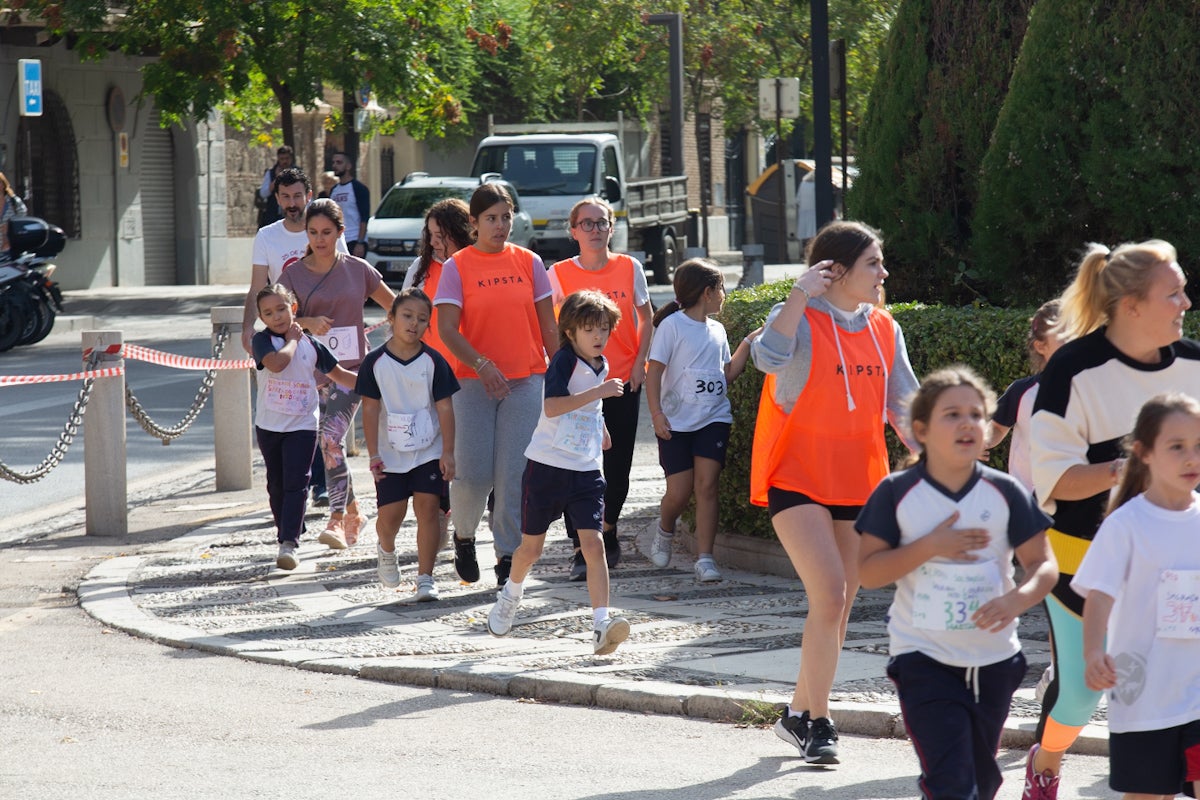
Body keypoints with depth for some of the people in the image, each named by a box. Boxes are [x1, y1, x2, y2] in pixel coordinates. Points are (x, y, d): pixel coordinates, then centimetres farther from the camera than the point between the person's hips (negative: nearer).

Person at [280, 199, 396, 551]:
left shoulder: (357, 270, 2)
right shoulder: (294, 274, 3)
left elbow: (395, 307, 11)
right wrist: (308, 323, -25)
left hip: (351, 369, -3)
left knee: (331, 438, -19)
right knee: (330, 445, 9)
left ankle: (338, 521, -20)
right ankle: (353, 512, 27)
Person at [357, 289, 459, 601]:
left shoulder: (433, 361, -3)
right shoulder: (375, 362, -4)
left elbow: (445, 407, -2)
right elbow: (370, 409, -3)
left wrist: (448, 452, -7)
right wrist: (373, 454, -8)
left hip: (429, 452, 0)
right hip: (390, 454, 0)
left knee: (427, 510, -6)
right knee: (390, 513, 0)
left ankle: (425, 578, 0)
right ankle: (386, 550, 35)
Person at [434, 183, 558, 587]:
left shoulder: (528, 262, 7)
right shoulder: (457, 267, 0)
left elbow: (548, 325, 11)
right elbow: (447, 329, -7)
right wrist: (482, 365, -20)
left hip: (526, 382, 2)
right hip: (473, 382, -2)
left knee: (514, 474, -2)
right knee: (474, 473, -5)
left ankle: (509, 557, 6)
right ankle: (463, 535, 23)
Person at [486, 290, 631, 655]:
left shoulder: (600, 366, 10)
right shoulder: (565, 360, -13)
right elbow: (552, 406, -30)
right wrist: (598, 392, -33)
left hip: (586, 470, 5)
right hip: (547, 465, -5)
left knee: (593, 543, -12)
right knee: (531, 547, 10)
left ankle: (602, 625, -19)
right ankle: (510, 596, 41)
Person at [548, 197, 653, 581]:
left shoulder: (630, 269, 2)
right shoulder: (559, 274, -1)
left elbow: (645, 319, 13)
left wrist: (639, 362, 2)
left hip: (623, 381, 1)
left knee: (618, 468, 6)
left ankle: (608, 534, 30)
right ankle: (582, 550, -3)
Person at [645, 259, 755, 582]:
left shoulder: (717, 330, 15)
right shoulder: (673, 325, -4)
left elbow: (728, 374, 20)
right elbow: (654, 371, -8)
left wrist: (748, 343, 12)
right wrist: (656, 413, -17)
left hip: (713, 419, 4)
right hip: (677, 421, -4)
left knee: (706, 485, -10)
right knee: (679, 492, -3)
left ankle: (705, 558, -12)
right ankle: (665, 531, 31)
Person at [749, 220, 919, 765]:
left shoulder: (885, 330, 9)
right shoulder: (799, 319, -8)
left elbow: (903, 407, 14)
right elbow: (769, 357, -31)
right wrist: (800, 295, -30)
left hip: (859, 482, 6)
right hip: (798, 477, -6)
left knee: (840, 604, 9)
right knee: (830, 595, -17)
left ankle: (801, 715, 22)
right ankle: (818, 722, -9)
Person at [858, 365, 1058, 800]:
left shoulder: (1005, 493, -2)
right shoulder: (896, 494, -6)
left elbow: (1043, 564, -1)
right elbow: (868, 572, -8)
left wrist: (1017, 599, -23)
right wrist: (930, 546, -20)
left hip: (992, 660, 3)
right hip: (923, 660, -3)